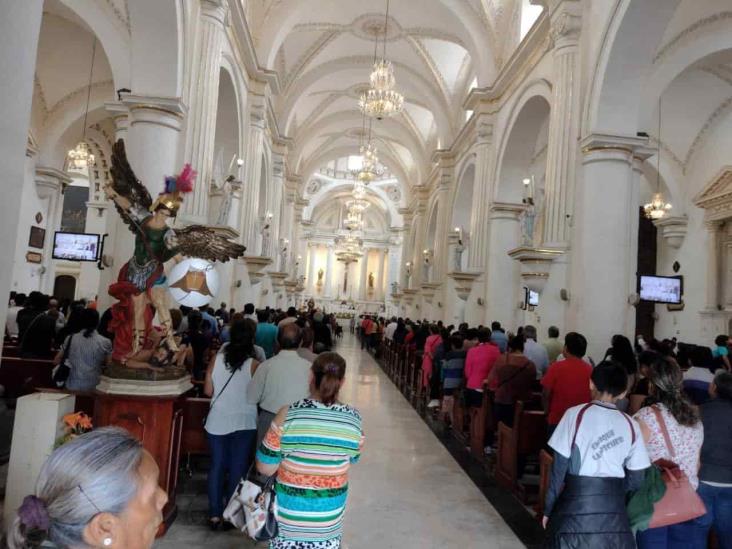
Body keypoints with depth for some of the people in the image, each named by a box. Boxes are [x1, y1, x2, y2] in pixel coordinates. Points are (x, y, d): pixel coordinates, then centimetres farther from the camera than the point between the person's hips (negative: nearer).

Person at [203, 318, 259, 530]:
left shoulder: (216, 359, -6)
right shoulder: (253, 365, -13)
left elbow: (208, 391, 0)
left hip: (217, 421, 3)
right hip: (244, 423, -2)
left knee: (216, 466, 14)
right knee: (238, 469, 10)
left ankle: (215, 514, 20)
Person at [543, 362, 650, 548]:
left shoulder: (576, 414, -7)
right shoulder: (630, 425, 2)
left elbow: (559, 468, -6)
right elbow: (635, 480, 5)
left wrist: (548, 509, 3)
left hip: (576, 508, -3)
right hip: (614, 512, 3)